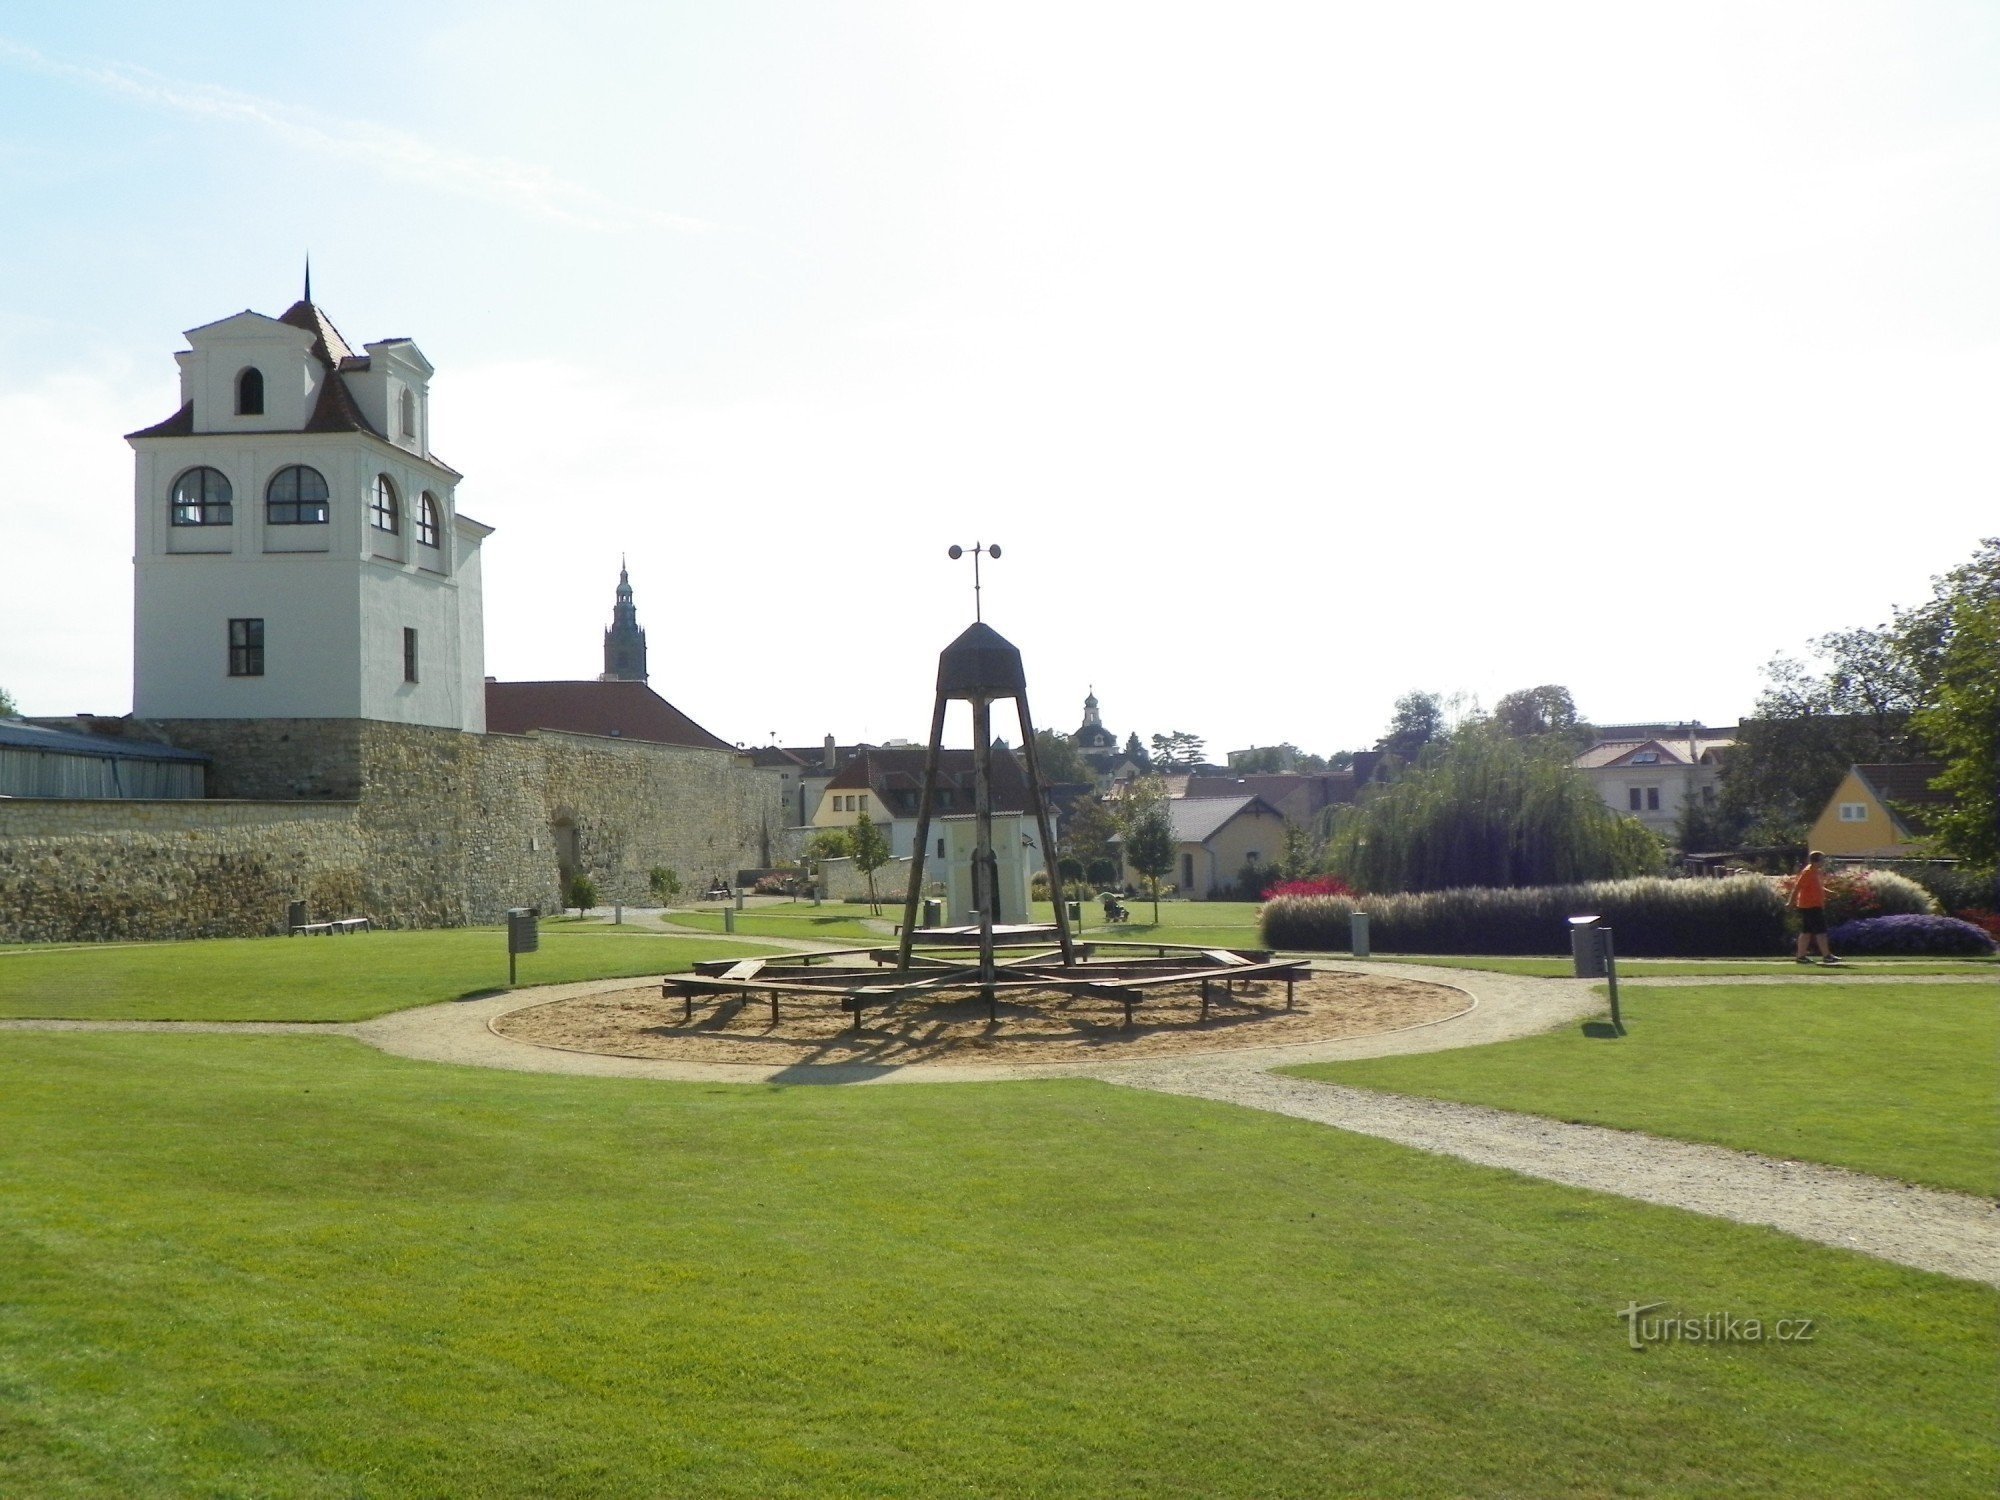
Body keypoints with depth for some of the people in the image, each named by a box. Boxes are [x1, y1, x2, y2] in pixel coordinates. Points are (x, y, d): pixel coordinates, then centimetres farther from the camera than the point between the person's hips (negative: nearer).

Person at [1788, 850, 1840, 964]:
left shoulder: (1815, 872, 13)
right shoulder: (1808, 872, -17)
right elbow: (1797, 887, -19)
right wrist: (1791, 902, -21)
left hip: (1815, 906, 10)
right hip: (1811, 907, -10)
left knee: (1806, 932, 9)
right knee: (1821, 931, -7)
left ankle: (1801, 956, 11)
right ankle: (1826, 956, -4)